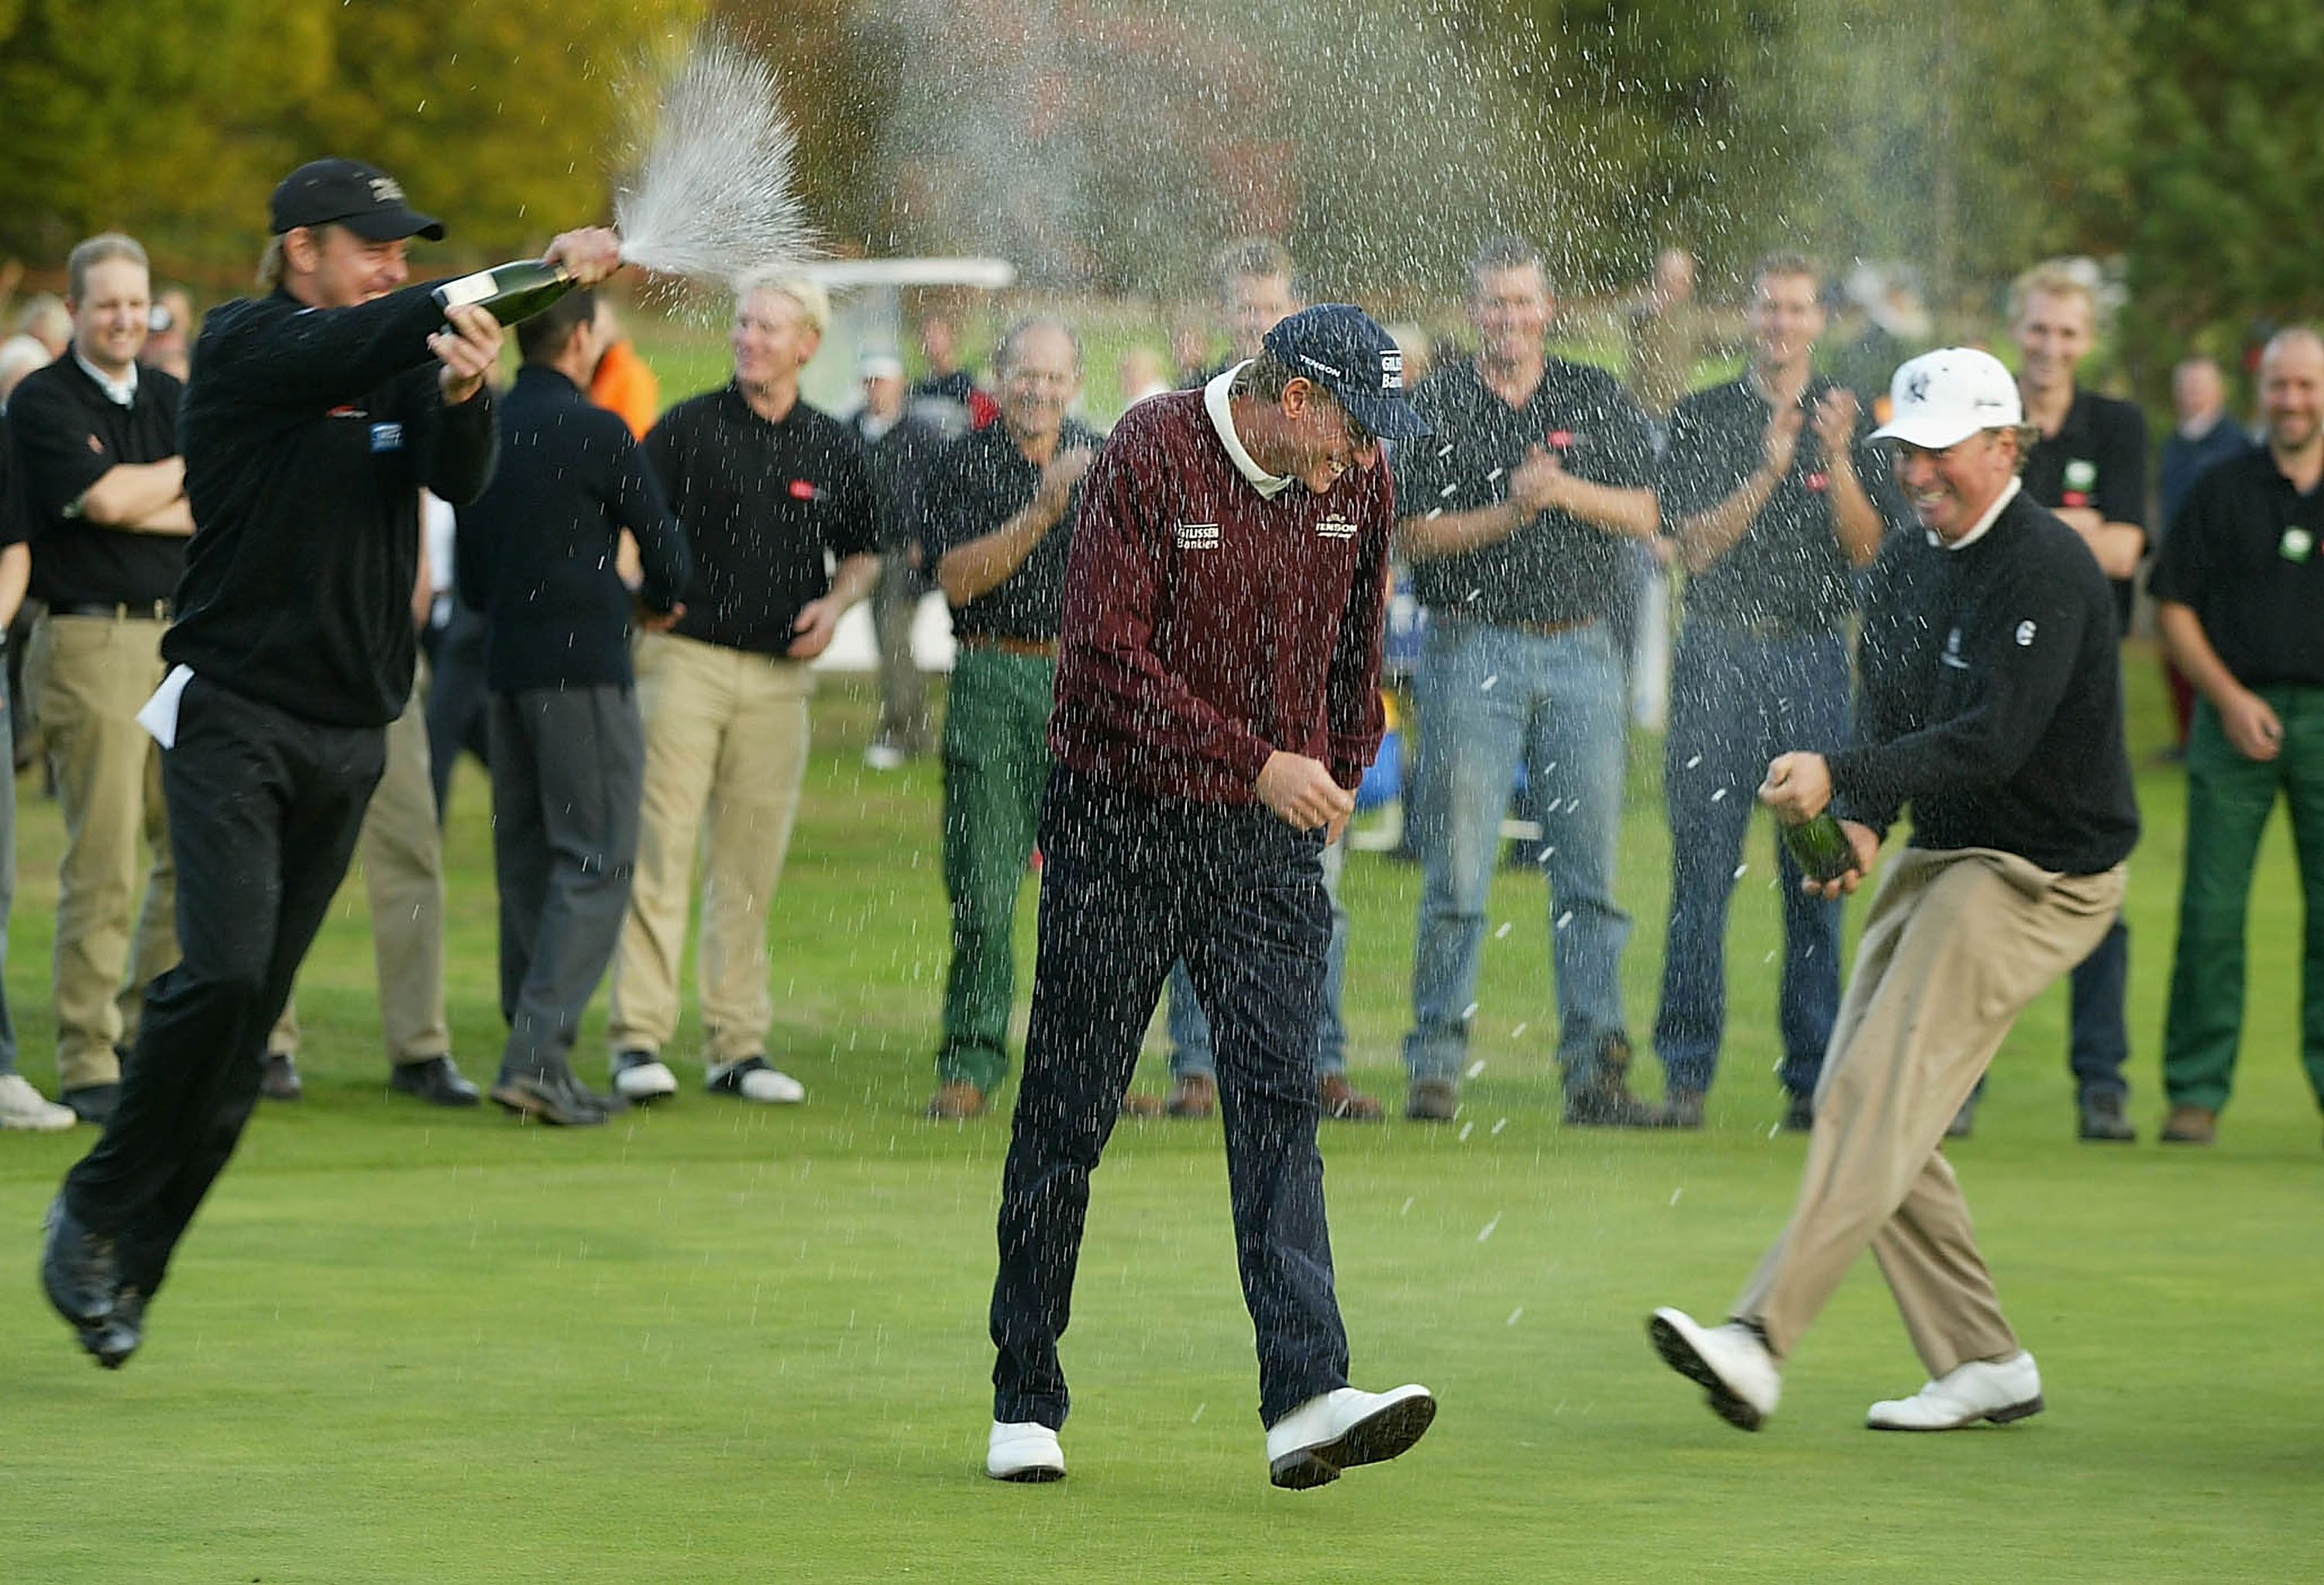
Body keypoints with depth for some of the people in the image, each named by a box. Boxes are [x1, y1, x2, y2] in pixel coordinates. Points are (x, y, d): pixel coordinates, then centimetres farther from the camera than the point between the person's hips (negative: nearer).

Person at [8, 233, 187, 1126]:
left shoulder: (172, 399, 15)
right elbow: (104, 497, -16)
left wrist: (135, 502, -10)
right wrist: (182, 474, 0)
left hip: (179, 634, 6)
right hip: (91, 641, -6)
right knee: (102, 865, -8)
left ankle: (145, 1033, 19)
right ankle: (88, 1065, -4)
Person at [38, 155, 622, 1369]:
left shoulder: (409, 372, 11)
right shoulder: (244, 348, -5)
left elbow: (461, 481, -7)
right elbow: (354, 349, -23)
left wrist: (466, 394, -31)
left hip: (349, 733, 5)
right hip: (233, 713, -5)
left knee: (250, 1018, 4)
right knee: (222, 973, -19)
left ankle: (128, 1266, 12)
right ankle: (97, 1210, -1)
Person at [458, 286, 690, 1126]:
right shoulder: (595, 431, -10)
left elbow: (470, 574, 13)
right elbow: (665, 550, -4)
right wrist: (658, 603, 17)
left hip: (506, 659, 7)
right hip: (584, 666, -7)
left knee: (525, 859, 13)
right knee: (596, 859, -6)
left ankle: (532, 1048, 13)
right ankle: (537, 1052, -17)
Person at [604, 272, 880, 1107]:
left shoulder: (833, 449, 11)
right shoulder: (689, 426, 1)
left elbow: (863, 552, 21)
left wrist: (836, 602, 2)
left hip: (779, 676, 3)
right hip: (685, 659, -3)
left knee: (750, 871, 6)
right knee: (660, 854, -9)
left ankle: (738, 1046, 11)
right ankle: (639, 1040, -9)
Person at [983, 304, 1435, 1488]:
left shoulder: (1353, 486, 4)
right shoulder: (1150, 457, -13)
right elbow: (1109, 657, -18)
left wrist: (1338, 778, 17)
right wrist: (1254, 763, -21)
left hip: (1271, 840, 4)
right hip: (1121, 824, -4)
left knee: (1279, 1098, -11)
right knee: (1068, 1117, 3)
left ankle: (1306, 1400, -21)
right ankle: (1026, 1408, 14)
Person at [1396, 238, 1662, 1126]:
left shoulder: (1597, 400, 10)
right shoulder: (1437, 405, 4)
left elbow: (1642, 516, 2)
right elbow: (1419, 534, -3)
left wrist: (1567, 490, -14)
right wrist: (1511, 510, -15)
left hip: (1580, 652, 2)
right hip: (1472, 646, -2)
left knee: (1590, 875, 1)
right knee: (1457, 877, -4)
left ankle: (1594, 1075, 3)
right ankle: (1435, 1070, 1)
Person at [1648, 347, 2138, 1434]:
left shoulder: (2047, 570, -18)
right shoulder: (1905, 566, 9)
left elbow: (1993, 738, -27)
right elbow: (1886, 713, 10)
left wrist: (1840, 777, -35)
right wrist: (1859, 821, -12)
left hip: (2041, 876, -9)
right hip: (1938, 858, 9)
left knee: (1881, 1098, -19)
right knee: (1854, 1102, 5)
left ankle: (1761, 1342, -26)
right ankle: (1984, 1363, 12)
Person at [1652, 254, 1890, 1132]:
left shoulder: (1847, 420, 8)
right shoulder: (1703, 417, 6)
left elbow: (1866, 548, -1)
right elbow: (1696, 545, -3)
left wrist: (1838, 464, -16)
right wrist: (1768, 474, -15)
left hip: (1814, 655, 1)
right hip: (1717, 654, -1)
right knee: (1702, 867, -4)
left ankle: (1813, 1075, 4)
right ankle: (1686, 1070, -1)